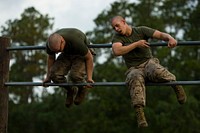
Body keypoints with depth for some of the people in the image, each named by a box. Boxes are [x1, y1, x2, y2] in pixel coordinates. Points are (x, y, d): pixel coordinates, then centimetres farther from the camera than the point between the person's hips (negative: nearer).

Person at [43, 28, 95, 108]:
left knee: (75, 75, -33)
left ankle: (83, 88, 3)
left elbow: (89, 58, -25)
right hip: (66, 54, 5)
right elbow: (51, 58, -1)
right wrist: (48, 77, 6)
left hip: (83, 54, -4)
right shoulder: (50, 44, -25)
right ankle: (71, 90, 8)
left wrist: (89, 78, -25)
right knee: (54, 74, -22)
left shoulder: (76, 42, -41)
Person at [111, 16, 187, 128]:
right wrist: (136, 44, -11)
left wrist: (170, 38, -28)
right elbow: (117, 51, -11)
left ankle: (174, 83, -10)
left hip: (148, 62, 0)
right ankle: (139, 113, -50)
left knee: (156, 71, -38)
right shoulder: (117, 37, 9)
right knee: (135, 78, -38)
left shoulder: (141, 30, 7)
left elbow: (160, 34, -4)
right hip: (134, 69, 0)